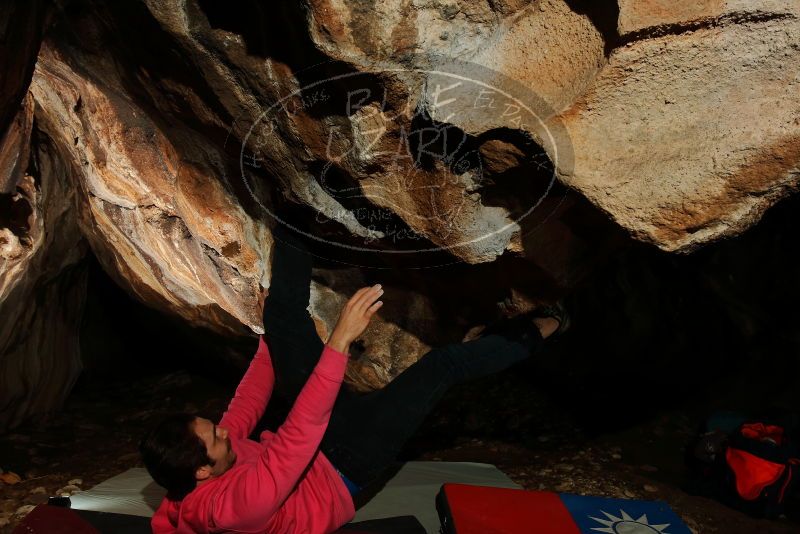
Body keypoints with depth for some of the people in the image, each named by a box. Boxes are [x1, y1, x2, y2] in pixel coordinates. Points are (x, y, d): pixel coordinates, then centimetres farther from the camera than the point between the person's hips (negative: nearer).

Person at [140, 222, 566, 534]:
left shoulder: (197, 456, -13)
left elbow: (247, 405, 2)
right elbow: (303, 429, -46)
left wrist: (272, 338, 9)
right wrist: (341, 340, -50)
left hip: (313, 434, 7)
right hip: (344, 461, -7)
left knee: (283, 315, -10)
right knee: (443, 363, -14)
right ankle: (528, 337, 13)